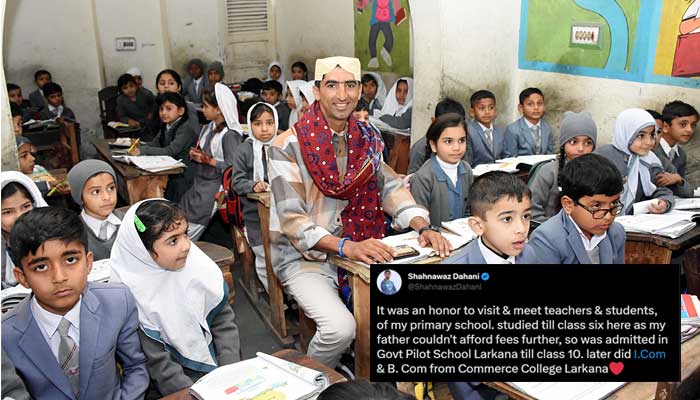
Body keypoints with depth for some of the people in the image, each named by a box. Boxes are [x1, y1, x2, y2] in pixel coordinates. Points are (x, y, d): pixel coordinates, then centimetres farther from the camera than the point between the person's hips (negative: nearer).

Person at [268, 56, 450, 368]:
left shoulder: (367, 140, 5)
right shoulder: (288, 146, -14)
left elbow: (391, 190, 2)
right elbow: (293, 220, -19)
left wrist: (423, 227, -17)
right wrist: (346, 246, -33)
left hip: (357, 251, 5)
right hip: (304, 258, -5)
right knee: (340, 328, -27)